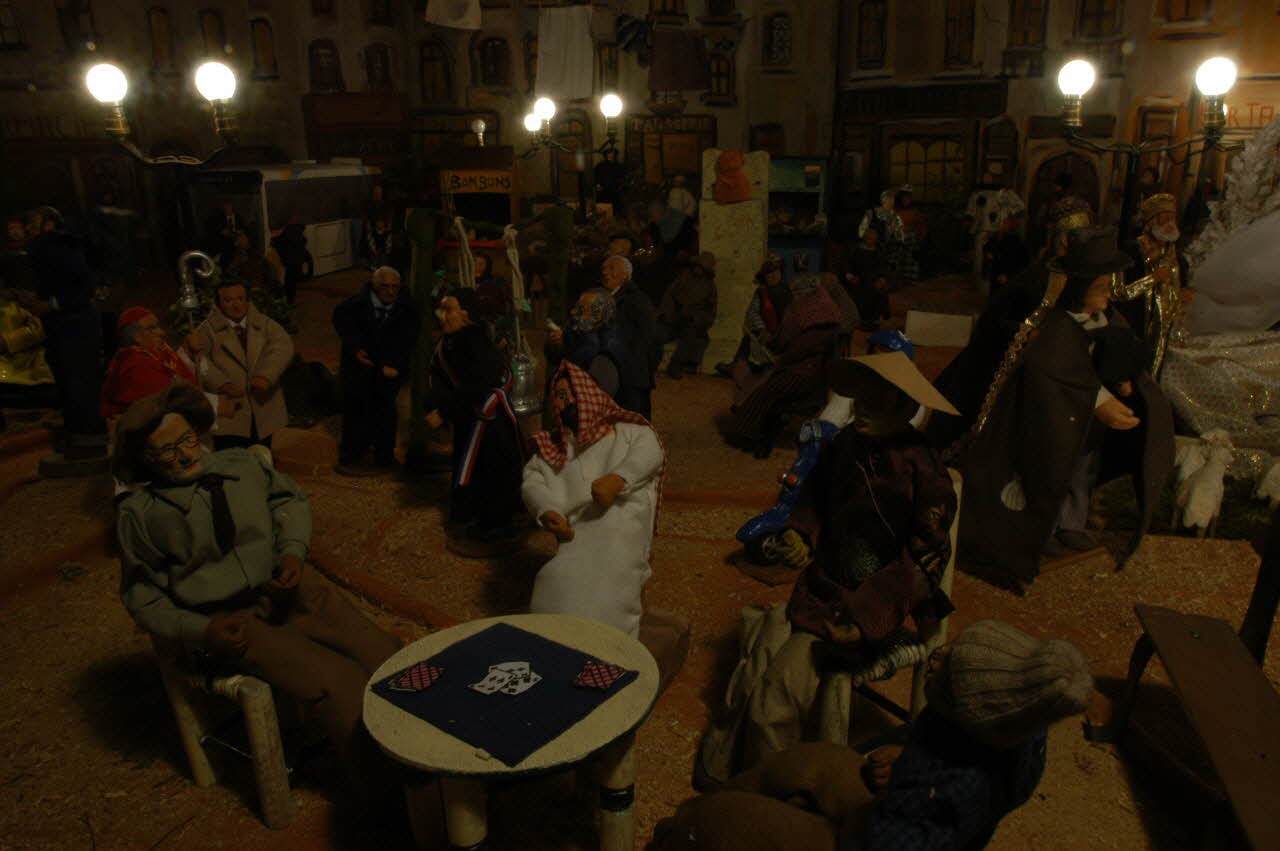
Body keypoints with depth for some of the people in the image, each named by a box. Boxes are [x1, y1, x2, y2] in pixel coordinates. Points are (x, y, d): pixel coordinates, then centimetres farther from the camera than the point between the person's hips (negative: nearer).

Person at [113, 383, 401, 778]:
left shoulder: (241, 464, 9)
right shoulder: (139, 512, 0)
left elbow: (290, 499, 20)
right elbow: (141, 595, 6)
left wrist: (293, 551, 0)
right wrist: (201, 632, -9)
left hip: (290, 587, 4)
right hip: (230, 622, -4)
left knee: (382, 655, -17)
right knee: (331, 681, -25)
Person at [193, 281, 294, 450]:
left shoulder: (264, 324, 12)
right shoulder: (208, 329, 5)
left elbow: (283, 347, -4)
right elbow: (200, 360, -9)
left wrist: (266, 376, -20)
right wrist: (222, 384, -24)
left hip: (263, 408, 3)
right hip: (229, 409, -3)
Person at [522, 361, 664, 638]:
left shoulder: (625, 429, 22)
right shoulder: (552, 447, 31)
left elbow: (650, 450, 1)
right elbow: (532, 481, 15)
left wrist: (617, 479, -18)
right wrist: (547, 512, -9)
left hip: (621, 515, -3)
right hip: (579, 528, 3)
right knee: (560, 579, -27)